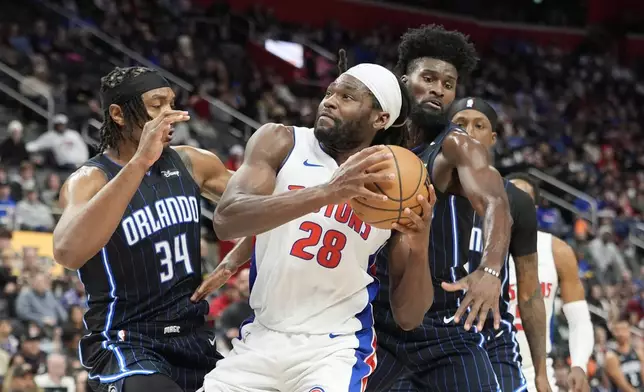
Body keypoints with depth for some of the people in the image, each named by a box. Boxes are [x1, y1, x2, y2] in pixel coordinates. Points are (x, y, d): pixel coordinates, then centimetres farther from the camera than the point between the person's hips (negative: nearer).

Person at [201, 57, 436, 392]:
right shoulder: (280, 142, -2)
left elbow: (408, 318, 0)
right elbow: (226, 220, -21)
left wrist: (418, 250, -20)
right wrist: (329, 192, -32)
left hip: (335, 349, -2)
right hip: (259, 339, 2)